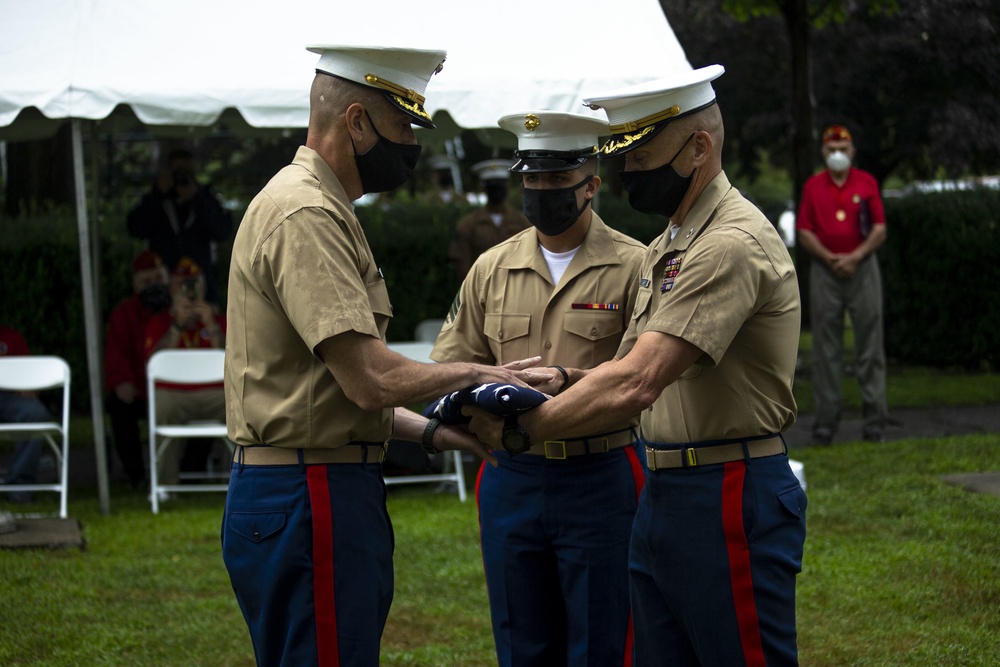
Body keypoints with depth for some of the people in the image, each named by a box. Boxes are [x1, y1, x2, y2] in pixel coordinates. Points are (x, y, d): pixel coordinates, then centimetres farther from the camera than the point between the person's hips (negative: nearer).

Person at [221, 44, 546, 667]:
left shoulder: (320, 210, 20)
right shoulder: (305, 217, -15)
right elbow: (371, 378, -22)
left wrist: (428, 429, 14)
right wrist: (471, 374, -7)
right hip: (310, 497, -11)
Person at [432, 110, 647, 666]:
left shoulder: (633, 266, -4)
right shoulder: (493, 269, 10)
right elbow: (453, 363, 11)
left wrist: (567, 388, -27)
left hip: (601, 479, -4)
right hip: (511, 480, 4)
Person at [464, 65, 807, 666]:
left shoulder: (734, 244, -18)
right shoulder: (664, 251, 17)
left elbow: (635, 384, -25)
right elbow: (628, 375, 15)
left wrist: (519, 427, -18)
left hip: (730, 502, -10)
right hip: (662, 497, 10)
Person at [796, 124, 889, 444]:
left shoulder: (867, 183, 6)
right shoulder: (812, 186, 9)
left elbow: (880, 229, 2)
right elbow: (804, 231, 4)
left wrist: (855, 257, -10)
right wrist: (829, 258, -10)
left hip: (862, 268, -1)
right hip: (824, 271, 1)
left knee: (870, 346, -2)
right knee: (825, 349, 1)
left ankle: (874, 422, -1)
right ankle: (825, 423, 3)